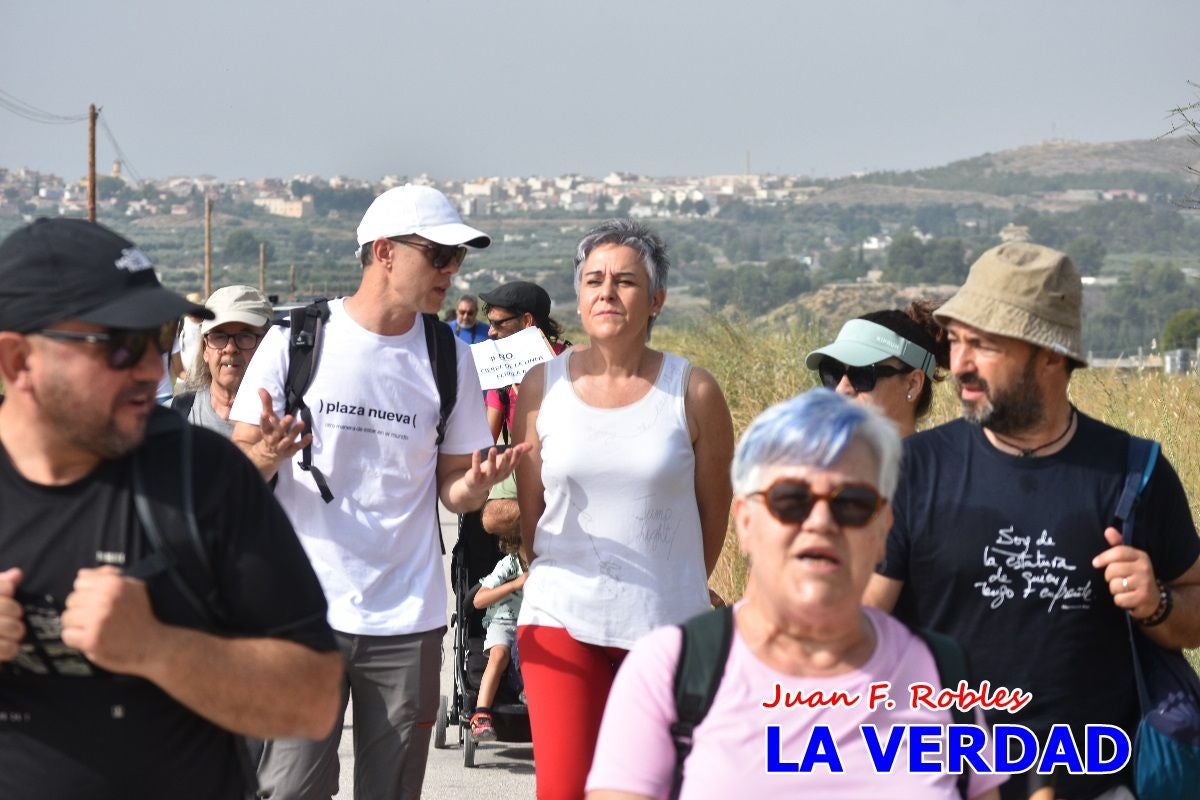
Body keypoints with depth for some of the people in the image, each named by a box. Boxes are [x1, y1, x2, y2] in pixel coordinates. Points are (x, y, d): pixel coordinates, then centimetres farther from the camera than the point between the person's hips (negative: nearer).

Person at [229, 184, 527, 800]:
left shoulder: (449, 357, 7)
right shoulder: (295, 339, -1)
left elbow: (452, 489, 9)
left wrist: (475, 484, -14)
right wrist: (266, 456, -21)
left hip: (408, 618, 3)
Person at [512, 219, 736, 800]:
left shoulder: (692, 392, -3)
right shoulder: (542, 386, 2)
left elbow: (714, 515, 8)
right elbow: (529, 510, 12)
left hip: (666, 622, -1)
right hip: (561, 618, 1)